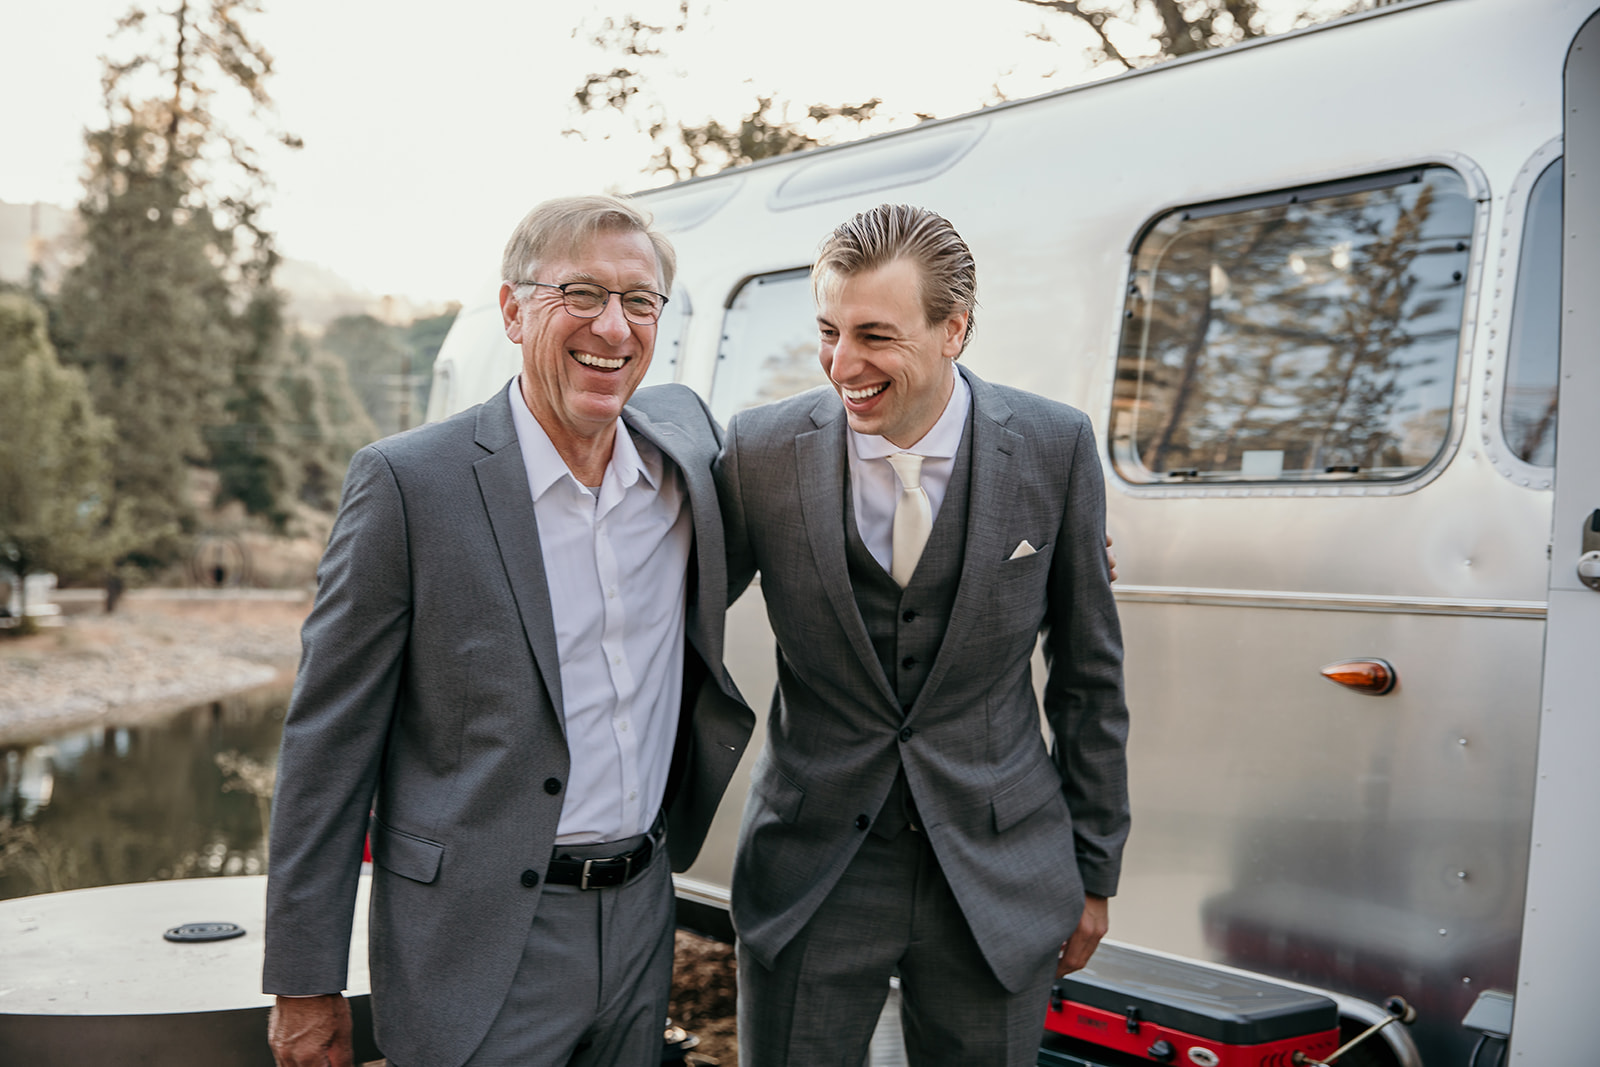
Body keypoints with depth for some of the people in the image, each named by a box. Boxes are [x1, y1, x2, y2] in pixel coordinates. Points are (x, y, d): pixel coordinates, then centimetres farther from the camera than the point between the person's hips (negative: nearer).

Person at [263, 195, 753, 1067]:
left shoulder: (685, 436, 1)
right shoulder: (408, 482, -13)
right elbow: (327, 744, -9)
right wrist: (306, 983, -8)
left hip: (641, 920, 5)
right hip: (479, 950, -5)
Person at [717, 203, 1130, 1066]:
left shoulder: (1054, 448, -7)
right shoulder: (760, 452, -8)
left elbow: (1089, 671, 1)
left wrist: (1094, 872, 5)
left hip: (999, 874, 1)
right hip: (809, 870, 0)